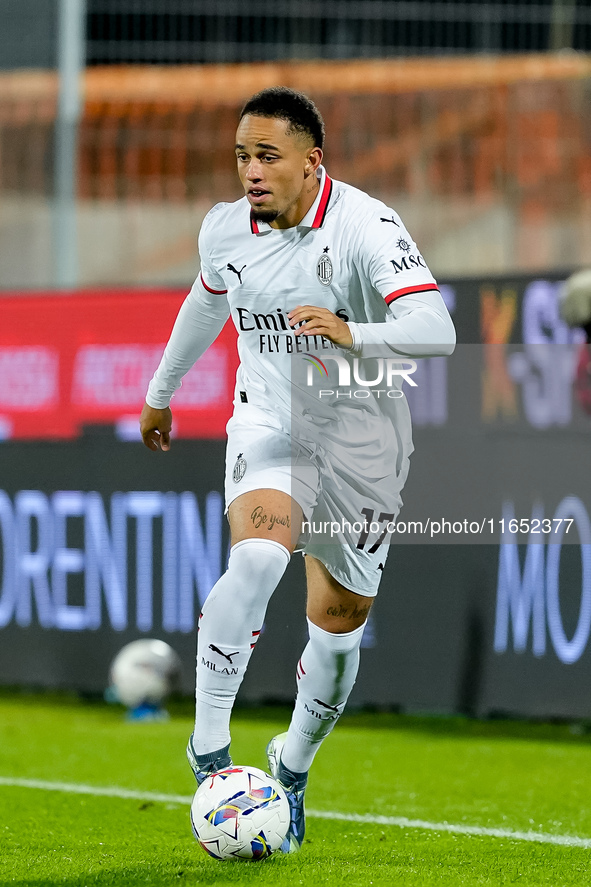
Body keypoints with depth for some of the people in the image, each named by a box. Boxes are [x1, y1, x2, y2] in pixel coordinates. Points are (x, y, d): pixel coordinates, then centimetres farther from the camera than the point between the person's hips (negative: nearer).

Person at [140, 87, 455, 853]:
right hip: (269, 424, 1)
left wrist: (352, 335, -49)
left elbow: (435, 330, -31)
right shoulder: (225, 229, -4)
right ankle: (208, 744, -25)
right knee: (259, 553, -30)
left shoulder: (366, 227, -20)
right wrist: (161, 391, 33)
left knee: (341, 621, 8)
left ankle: (293, 767, 33)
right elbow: (207, 302, 20)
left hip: (361, 441, -1)